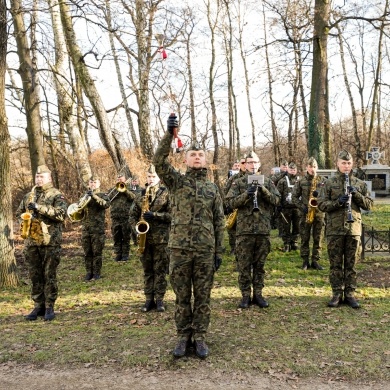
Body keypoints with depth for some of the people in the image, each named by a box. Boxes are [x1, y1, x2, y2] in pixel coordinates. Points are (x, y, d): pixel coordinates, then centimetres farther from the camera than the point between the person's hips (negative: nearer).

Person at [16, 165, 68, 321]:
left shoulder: (57, 195, -4)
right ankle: (38, 306, 20)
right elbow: (19, 212, 24)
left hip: (50, 242, -5)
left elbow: (61, 214, -18)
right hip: (31, 242, 6)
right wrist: (27, 216, 0)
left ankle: (49, 307, 9)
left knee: (50, 275, 1)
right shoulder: (28, 196, 15)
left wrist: (39, 208, -19)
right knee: (35, 275, 10)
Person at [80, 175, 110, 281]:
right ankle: (89, 272, 15)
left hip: (98, 228, -4)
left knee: (97, 252, 0)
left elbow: (106, 204, -18)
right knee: (87, 252, 6)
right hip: (86, 228, 4)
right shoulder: (85, 195, 17)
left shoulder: (102, 195, 3)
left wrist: (94, 196, -27)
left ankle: (97, 272, 9)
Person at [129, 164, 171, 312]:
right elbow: (132, 215, 15)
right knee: (147, 270, 9)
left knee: (160, 270, 3)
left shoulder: (166, 193, -1)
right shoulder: (141, 195, 12)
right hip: (144, 237, 4)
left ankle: (159, 299, 12)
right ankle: (149, 299, 17)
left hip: (161, 238, -4)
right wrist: (137, 226, -4)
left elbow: (172, 214, -8)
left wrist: (155, 215, -18)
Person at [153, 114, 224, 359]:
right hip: (179, 248, -1)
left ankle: (200, 337, 21)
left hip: (205, 250, 1)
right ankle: (184, 336, 23)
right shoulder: (176, 181, 4)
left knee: (203, 296, 8)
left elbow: (219, 222, 9)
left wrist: (219, 252, 3)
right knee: (182, 296, 9)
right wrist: (170, 134, -24)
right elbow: (159, 162, -14)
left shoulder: (213, 189, 10)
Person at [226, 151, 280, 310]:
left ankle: (258, 294, 20)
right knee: (244, 265, 3)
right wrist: (247, 194, -19)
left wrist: (263, 190, -14)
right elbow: (231, 202, -5)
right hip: (244, 229, -1)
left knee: (260, 264, 10)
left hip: (263, 229, 2)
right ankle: (246, 295, 13)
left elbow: (276, 200, 1)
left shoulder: (267, 181, 10)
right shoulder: (238, 183, 5)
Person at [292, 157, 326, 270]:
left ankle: (315, 261, 14)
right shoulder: (301, 181, 4)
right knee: (304, 239, 3)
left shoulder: (323, 180, 7)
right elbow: (294, 197, 4)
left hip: (319, 213, 1)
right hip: (305, 214, -1)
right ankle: (305, 261, 12)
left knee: (318, 239, 5)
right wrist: (302, 207, -9)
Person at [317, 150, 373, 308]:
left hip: (354, 229, 2)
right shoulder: (329, 183, 3)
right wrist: (338, 202, -19)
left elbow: (369, 205, 6)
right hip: (334, 229, -1)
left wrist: (357, 195, -10)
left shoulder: (360, 184, 9)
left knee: (351, 264, 7)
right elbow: (321, 205, -3)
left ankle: (350, 294, 16)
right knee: (335, 264, 4)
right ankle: (337, 294, 13)